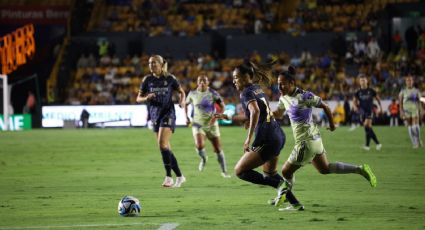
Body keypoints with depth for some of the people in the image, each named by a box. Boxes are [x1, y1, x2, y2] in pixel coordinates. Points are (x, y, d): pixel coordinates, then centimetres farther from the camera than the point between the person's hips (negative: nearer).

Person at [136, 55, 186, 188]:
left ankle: (168, 177, -15)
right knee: (165, 148, 6)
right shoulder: (147, 80, 5)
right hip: (155, 115, 4)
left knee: (162, 144, -19)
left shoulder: (170, 78, -2)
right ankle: (179, 176, 16)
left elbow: (181, 92, 11)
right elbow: (138, 98, 7)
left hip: (168, 114, -4)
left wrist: (182, 101, -9)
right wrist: (146, 98, -14)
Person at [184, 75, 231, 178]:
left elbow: (222, 106, -7)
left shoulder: (213, 93, -8)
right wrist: (186, 117, 7)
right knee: (199, 146, -23)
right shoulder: (192, 94, 0)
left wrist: (216, 116, -21)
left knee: (218, 149, 2)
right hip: (198, 124, 0)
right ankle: (203, 158, 11)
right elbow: (186, 104, 17)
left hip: (211, 125, 0)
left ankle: (224, 171, 17)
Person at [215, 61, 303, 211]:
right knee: (269, 173, 29)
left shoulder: (247, 92, -9)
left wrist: (249, 139, -30)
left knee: (240, 171, -5)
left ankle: (281, 185, -12)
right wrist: (227, 117, 31)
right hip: (279, 136, 10)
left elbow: (255, 112, -28)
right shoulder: (257, 89, 17)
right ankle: (294, 203, 30)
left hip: (266, 141, -10)